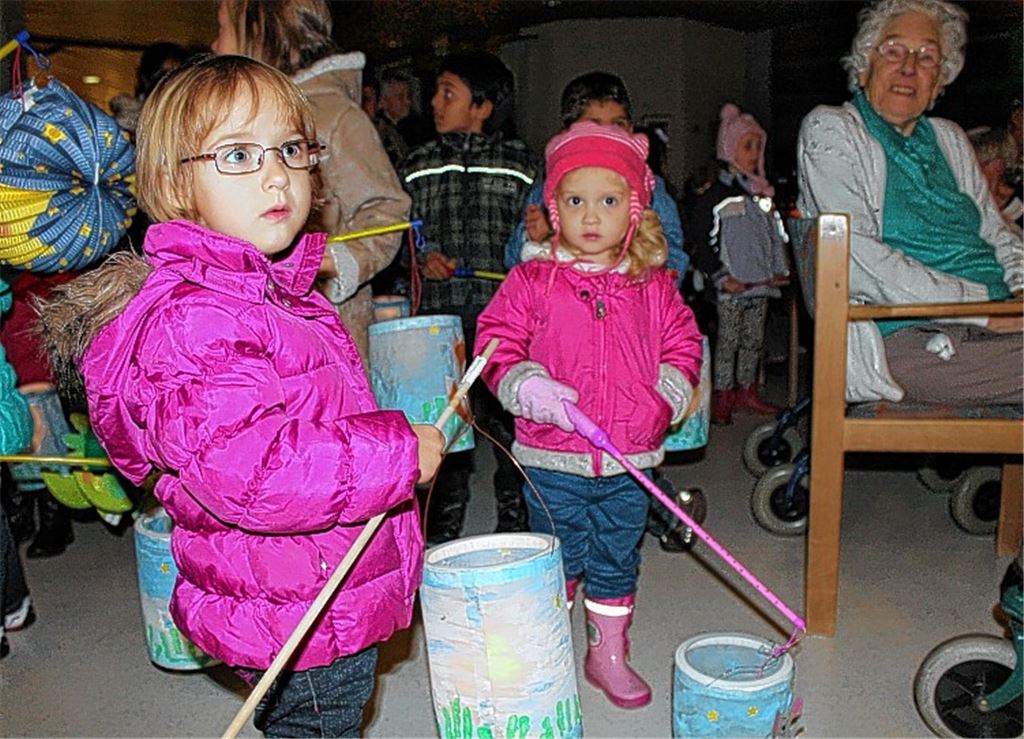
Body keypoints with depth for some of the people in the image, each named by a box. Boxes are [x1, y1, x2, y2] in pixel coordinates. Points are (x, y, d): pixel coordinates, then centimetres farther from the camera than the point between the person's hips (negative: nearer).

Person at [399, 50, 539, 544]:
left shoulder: (519, 162, 6)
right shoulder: (417, 165, 13)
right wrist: (422, 256, 0)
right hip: (440, 315, 2)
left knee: (508, 420, 2)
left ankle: (515, 523, 20)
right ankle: (444, 530, 25)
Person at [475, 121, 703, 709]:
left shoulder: (654, 286, 3)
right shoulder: (532, 281, -5)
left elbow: (683, 342, 10)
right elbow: (496, 341, -4)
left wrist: (669, 393, -5)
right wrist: (527, 386, -20)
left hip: (631, 460, 3)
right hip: (553, 459, -2)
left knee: (617, 560, 16)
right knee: (557, 562, 12)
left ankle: (609, 655, 35)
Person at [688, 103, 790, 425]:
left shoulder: (763, 194, 13)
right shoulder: (715, 196, -7)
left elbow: (776, 235, 20)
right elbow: (702, 243, -11)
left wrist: (779, 270, 7)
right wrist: (721, 278, -18)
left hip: (760, 283, 6)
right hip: (731, 287, -6)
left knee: (754, 340, 13)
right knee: (728, 340, -1)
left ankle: (746, 390, 24)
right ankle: (722, 396, 7)